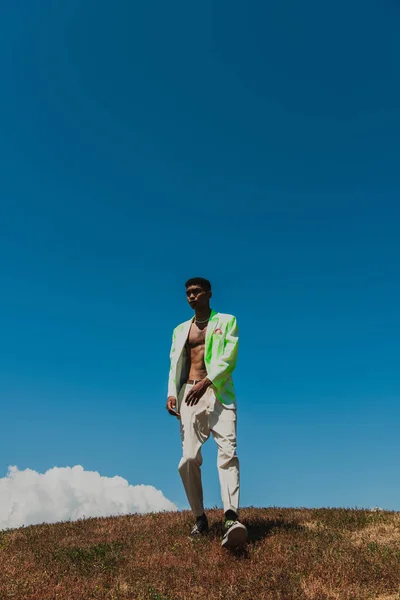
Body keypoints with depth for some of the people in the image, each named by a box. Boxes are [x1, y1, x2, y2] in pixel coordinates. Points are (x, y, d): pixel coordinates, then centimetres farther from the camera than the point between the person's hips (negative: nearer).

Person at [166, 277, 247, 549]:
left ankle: (232, 519, -26)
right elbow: (174, 364, 14)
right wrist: (172, 393, -3)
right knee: (189, 458, -3)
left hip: (219, 393, -3)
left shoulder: (226, 321, 10)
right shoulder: (180, 330, 21)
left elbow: (229, 357, -4)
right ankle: (200, 518, 10)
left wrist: (206, 382, -18)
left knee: (228, 452, -18)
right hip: (190, 394, 3)